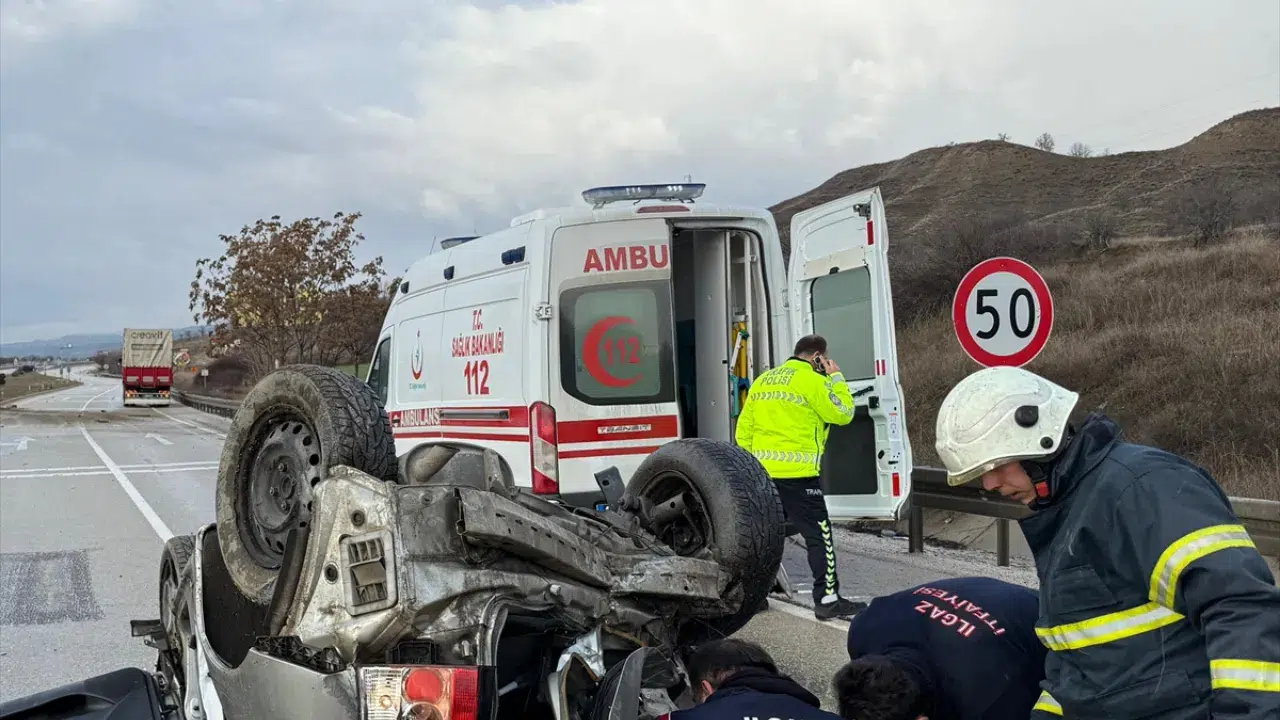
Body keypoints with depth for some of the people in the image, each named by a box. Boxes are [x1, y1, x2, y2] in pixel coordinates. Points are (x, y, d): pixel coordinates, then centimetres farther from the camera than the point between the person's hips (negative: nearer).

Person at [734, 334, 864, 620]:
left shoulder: (763, 380, 15)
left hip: (763, 472, 7)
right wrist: (836, 377, 7)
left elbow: (743, 430, 15)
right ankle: (827, 600, 0)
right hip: (796, 473, -7)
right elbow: (843, 414, -2)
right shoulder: (812, 381, -7)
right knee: (819, 535, 0)